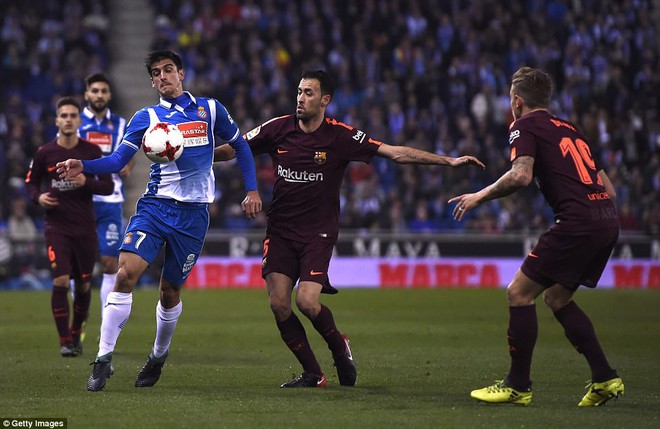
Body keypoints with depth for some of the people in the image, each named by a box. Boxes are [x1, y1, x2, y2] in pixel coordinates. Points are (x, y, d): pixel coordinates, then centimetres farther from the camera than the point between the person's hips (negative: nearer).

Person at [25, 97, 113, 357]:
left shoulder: (92, 152, 0)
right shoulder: (45, 153, 0)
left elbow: (108, 186, 1)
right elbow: (31, 182, 13)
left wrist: (86, 182, -17)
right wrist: (38, 197, -8)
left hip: (85, 227, 1)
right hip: (56, 226, -1)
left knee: (83, 285, 7)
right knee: (61, 281, -15)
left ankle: (76, 333, 30)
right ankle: (65, 341, -8)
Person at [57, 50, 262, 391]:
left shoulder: (210, 109, 8)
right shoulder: (146, 117, 8)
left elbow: (240, 145, 19)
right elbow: (118, 161, 2)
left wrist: (252, 190, 11)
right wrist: (83, 166, -16)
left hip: (193, 213, 0)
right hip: (155, 206, 0)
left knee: (170, 291, 5)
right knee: (126, 273, -19)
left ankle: (158, 357, 29)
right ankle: (104, 359, -16)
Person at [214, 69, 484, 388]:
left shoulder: (340, 136, -7)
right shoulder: (278, 128, -1)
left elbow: (395, 153, -7)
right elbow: (233, 149, 10)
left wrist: (449, 161, -11)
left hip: (318, 233, -2)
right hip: (280, 230, 3)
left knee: (307, 301, -18)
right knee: (279, 304, -9)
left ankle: (339, 346, 14)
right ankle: (312, 373, 8)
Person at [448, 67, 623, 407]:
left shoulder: (525, 126, 2)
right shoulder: (568, 128, 26)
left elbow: (521, 174, -15)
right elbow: (606, 185, 24)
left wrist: (480, 196, -5)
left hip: (577, 222, -8)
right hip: (607, 221, 8)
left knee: (519, 292, 1)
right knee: (556, 297, 20)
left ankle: (518, 385, 4)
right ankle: (604, 379, 15)